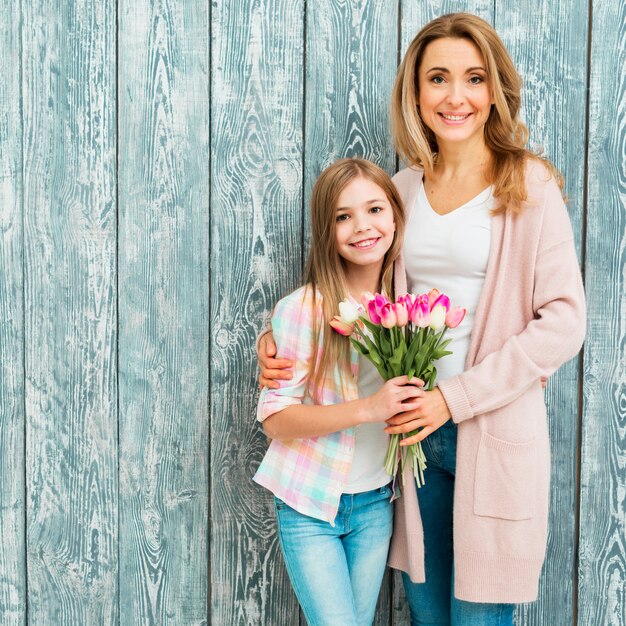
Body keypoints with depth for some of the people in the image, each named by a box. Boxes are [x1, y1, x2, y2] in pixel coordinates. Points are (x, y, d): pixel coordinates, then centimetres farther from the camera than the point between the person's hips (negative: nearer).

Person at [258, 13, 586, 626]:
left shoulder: (529, 186, -5)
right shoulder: (402, 189, 8)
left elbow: (563, 321, -11)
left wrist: (456, 397, -16)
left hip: (495, 431, -4)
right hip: (415, 428, 4)